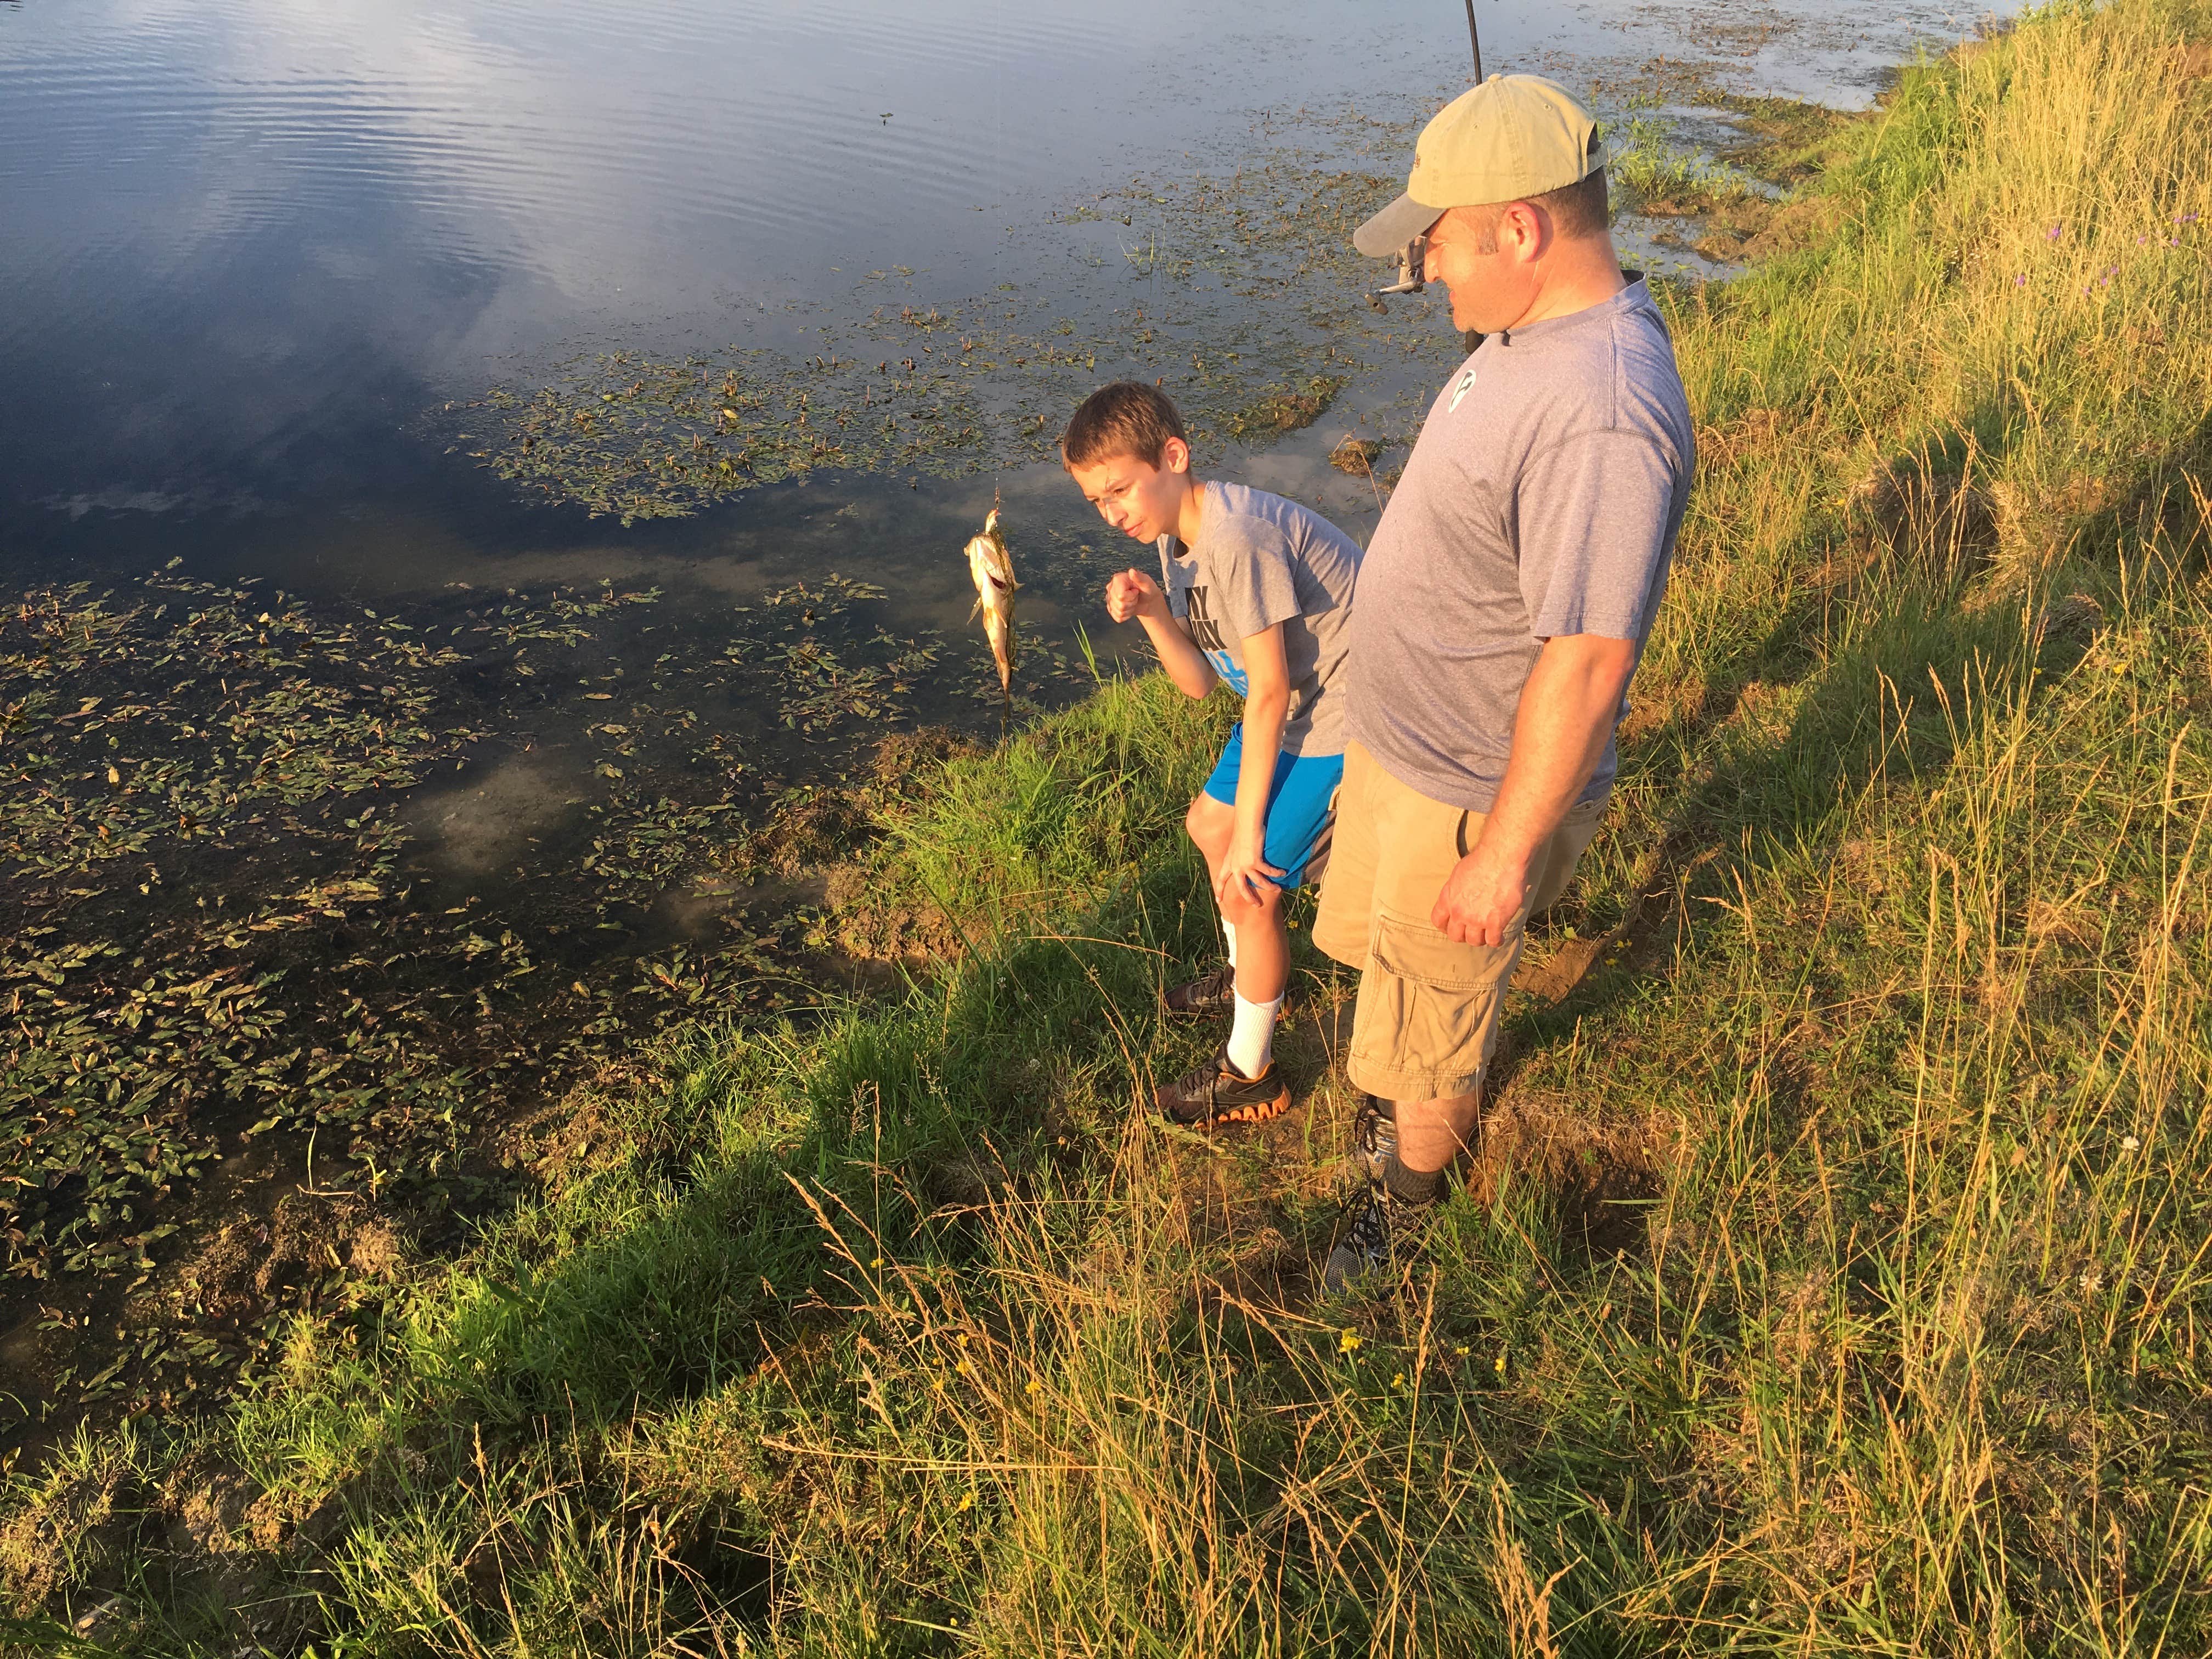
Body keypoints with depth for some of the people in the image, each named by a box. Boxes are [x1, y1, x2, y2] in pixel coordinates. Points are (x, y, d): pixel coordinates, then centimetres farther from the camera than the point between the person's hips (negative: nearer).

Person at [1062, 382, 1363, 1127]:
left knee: (1248, 887, -7)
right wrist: (1153, 615, -19)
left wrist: (1250, 832, -17)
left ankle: (1249, 1076, 12)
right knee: (1208, 826, 22)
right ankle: (1251, 977, 45)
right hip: (1296, 704, 10)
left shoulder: (1237, 539, -29)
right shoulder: (1175, 541, 2)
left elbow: (1271, 689, -24)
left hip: (1341, 716, -10)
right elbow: (1200, 682, 1)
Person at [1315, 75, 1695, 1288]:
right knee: (1364, 937, 30)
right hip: (1398, 739, 10)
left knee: (1429, 1021, 14)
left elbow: (1587, 665, -31)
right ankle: (1398, 1100, 58)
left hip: (1477, 794, -9)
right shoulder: (1536, 329, 0)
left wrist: (1504, 857, -23)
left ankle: (1409, 1192, 42)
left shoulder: (1603, 417, -33)